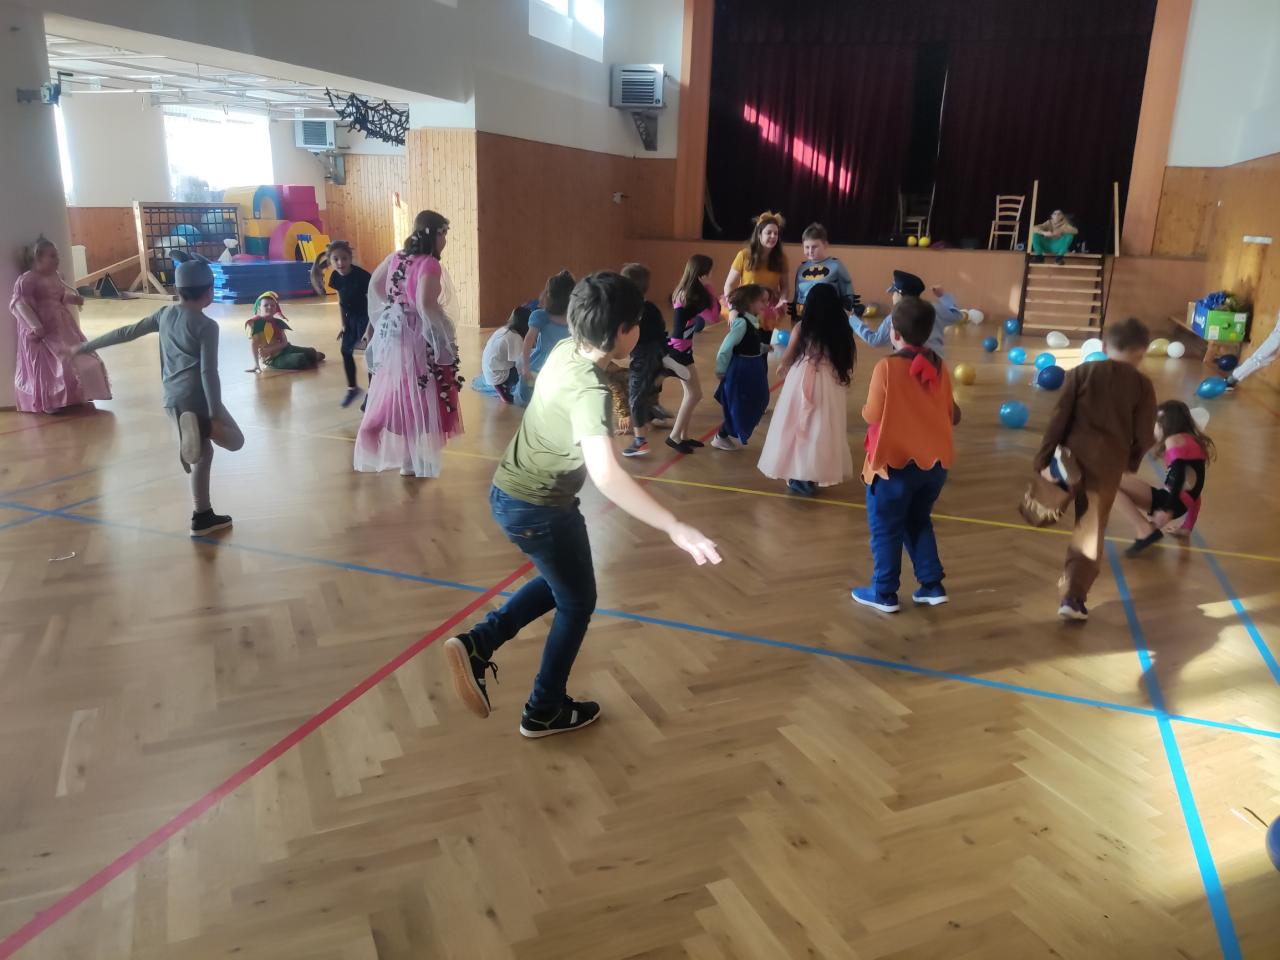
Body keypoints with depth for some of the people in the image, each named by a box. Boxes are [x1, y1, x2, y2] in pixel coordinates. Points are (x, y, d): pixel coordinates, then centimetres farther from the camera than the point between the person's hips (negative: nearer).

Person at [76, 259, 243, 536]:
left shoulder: (165, 314, 10)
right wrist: (215, 413, -13)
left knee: (203, 453, 17)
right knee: (235, 440, 7)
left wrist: (88, 345, 29)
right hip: (195, 395, -7)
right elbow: (208, 372, -14)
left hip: (171, 397, 7)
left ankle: (202, 518, 18)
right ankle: (200, 426, -25)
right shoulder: (207, 326, -9)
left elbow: (127, 332, 17)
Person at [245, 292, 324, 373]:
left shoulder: (277, 322, 6)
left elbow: (285, 342, -2)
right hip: (272, 358, -7)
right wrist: (256, 364, -29)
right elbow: (253, 344, -20)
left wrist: (269, 349, -21)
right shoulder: (253, 323, -14)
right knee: (300, 360, -28)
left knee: (311, 352, -8)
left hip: (283, 350, 7)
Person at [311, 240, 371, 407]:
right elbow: (341, 301, 7)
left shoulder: (362, 276, -27)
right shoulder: (335, 277, -8)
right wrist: (343, 325, 11)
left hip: (367, 317, -7)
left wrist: (369, 330, -27)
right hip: (351, 318, 7)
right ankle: (352, 388, 34)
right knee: (346, 351, 17)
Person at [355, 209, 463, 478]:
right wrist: (445, 329, -15)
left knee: (394, 393, 19)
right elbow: (426, 306, -28)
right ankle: (412, 462, 11)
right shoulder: (430, 264, -19)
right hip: (416, 338, -8)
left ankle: (386, 450, 30)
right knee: (416, 398, 3)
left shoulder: (397, 257, 7)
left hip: (391, 332, 8)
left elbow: (374, 285, 17)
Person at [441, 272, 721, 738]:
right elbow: (605, 474, -45)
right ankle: (546, 711, 29)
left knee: (558, 583, 29)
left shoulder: (565, 349, -5)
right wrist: (675, 527, -51)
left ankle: (478, 643, 18)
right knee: (578, 602, 14)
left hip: (509, 491, 9)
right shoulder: (590, 391, -30)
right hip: (539, 509, -9)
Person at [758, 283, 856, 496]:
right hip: (831, 384, 1)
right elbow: (851, 358, 3)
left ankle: (799, 477, 14)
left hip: (803, 381, -1)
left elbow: (788, 358, 3)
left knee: (800, 428, 10)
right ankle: (816, 475, 15)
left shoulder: (802, 327, -6)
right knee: (823, 430, 10)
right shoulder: (842, 329, -1)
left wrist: (781, 369, 24)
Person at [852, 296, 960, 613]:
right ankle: (932, 586, 22)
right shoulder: (939, 366, 1)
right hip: (936, 461, 6)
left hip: (896, 462, -6)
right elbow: (949, 414, 9)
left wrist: (865, 409, 7)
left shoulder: (887, 367, -17)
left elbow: (872, 415, -14)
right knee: (919, 522, 22)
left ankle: (884, 593, 16)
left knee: (885, 529, 9)